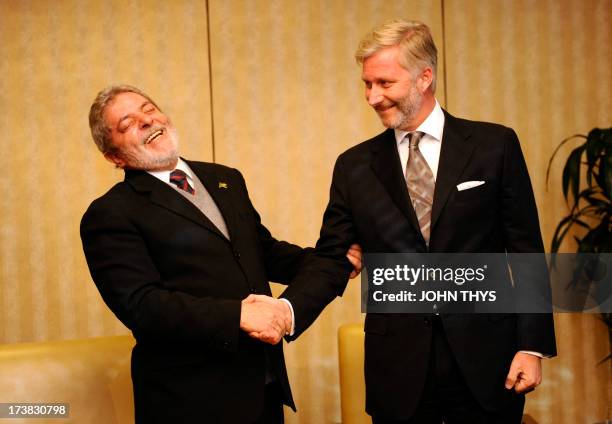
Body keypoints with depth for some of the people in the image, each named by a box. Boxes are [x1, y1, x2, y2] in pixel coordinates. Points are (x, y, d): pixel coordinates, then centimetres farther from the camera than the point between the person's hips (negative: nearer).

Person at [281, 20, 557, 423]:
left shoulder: (494, 145, 0)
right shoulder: (354, 166, 5)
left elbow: (526, 252, 1)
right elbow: (332, 260, 2)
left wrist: (533, 346, -4)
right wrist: (286, 311, -17)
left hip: (484, 361, -1)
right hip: (398, 369, 1)